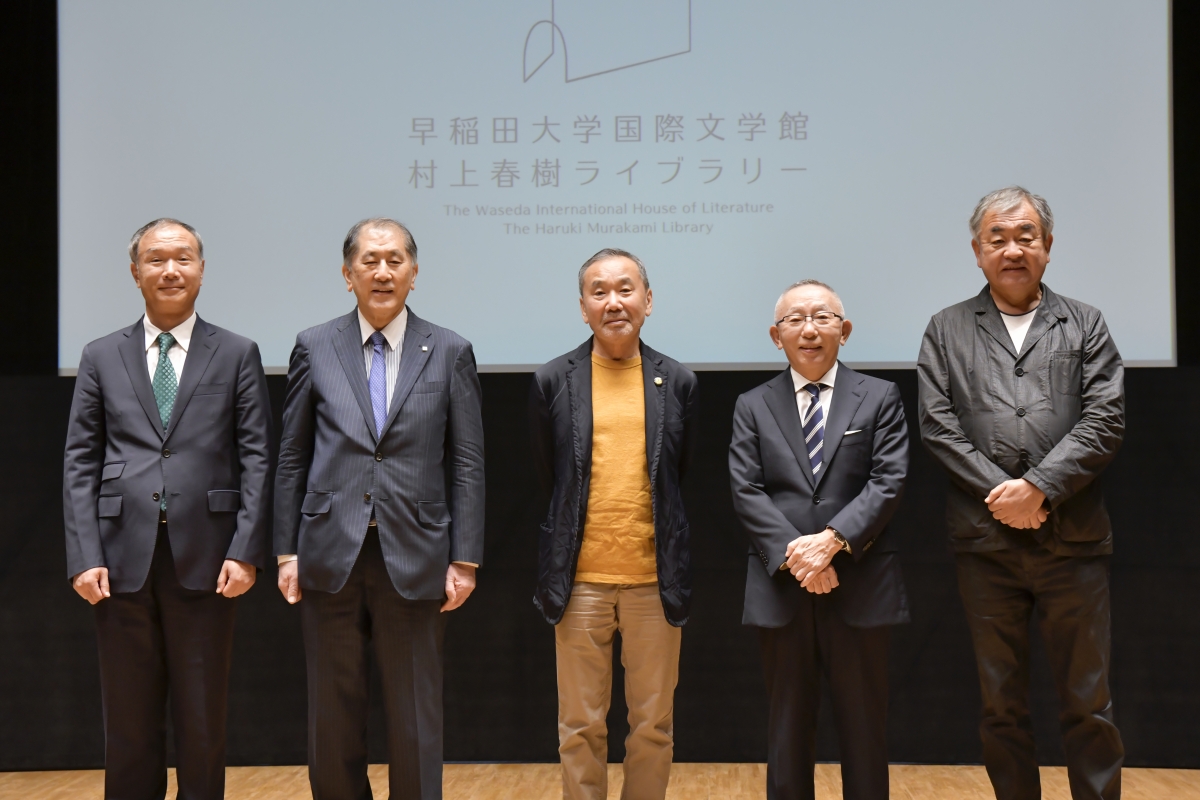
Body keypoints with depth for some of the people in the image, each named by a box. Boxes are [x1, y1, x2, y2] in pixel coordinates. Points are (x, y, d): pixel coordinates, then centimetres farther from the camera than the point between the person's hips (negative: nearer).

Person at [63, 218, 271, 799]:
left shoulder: (237, 355, 6)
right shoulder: (101, 358, 10)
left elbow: (256, 458, 1)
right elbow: (80, 463, 6)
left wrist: (246, 550, -8)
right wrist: (84, 557, -4)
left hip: (204, 559, -1)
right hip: (123, 558, 1)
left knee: (203, 722, 6)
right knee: (129, 724, 8)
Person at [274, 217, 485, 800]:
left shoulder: (450, 353, 3)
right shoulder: (314, 348, 5)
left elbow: (467, 464, 2)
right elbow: (292, 459, 7)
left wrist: (464, 560, -2)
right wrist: (287, 552, 2)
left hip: (414, 560, -1)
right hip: (331, 556, 1)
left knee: (416, 723, 6)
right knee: (333, 719, 9)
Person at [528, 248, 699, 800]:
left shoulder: (678, 382, 4)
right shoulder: (552, 382, 2)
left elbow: (687, 478, 11)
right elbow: (545, 481, 9)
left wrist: (676, 567, 10)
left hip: (655, 579, 1)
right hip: (580, 579, 0)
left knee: (653, 725, 9)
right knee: (580, 728, 7)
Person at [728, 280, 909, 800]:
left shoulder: (879, 398, 6)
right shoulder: (753, 407, 9)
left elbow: (888, 481, -5)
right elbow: (746, 492, -1)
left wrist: (832, 539, -17)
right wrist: (793, 555, -14)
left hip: (860, 587, -1)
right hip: (781, 590, 1)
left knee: (864, 732, 7)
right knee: (787, 732, 9)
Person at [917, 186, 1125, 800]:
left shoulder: (1085, 325, 9)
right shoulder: (947, 330, 9)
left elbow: (1105, 420, -2)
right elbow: (938, 426, -1)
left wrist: (1039, 488, -14)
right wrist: (1002, 493, -11)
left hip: (1073, 540, 0)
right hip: (985, 543, 1)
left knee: (1087, 702, 5)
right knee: (1001, 704, 10)